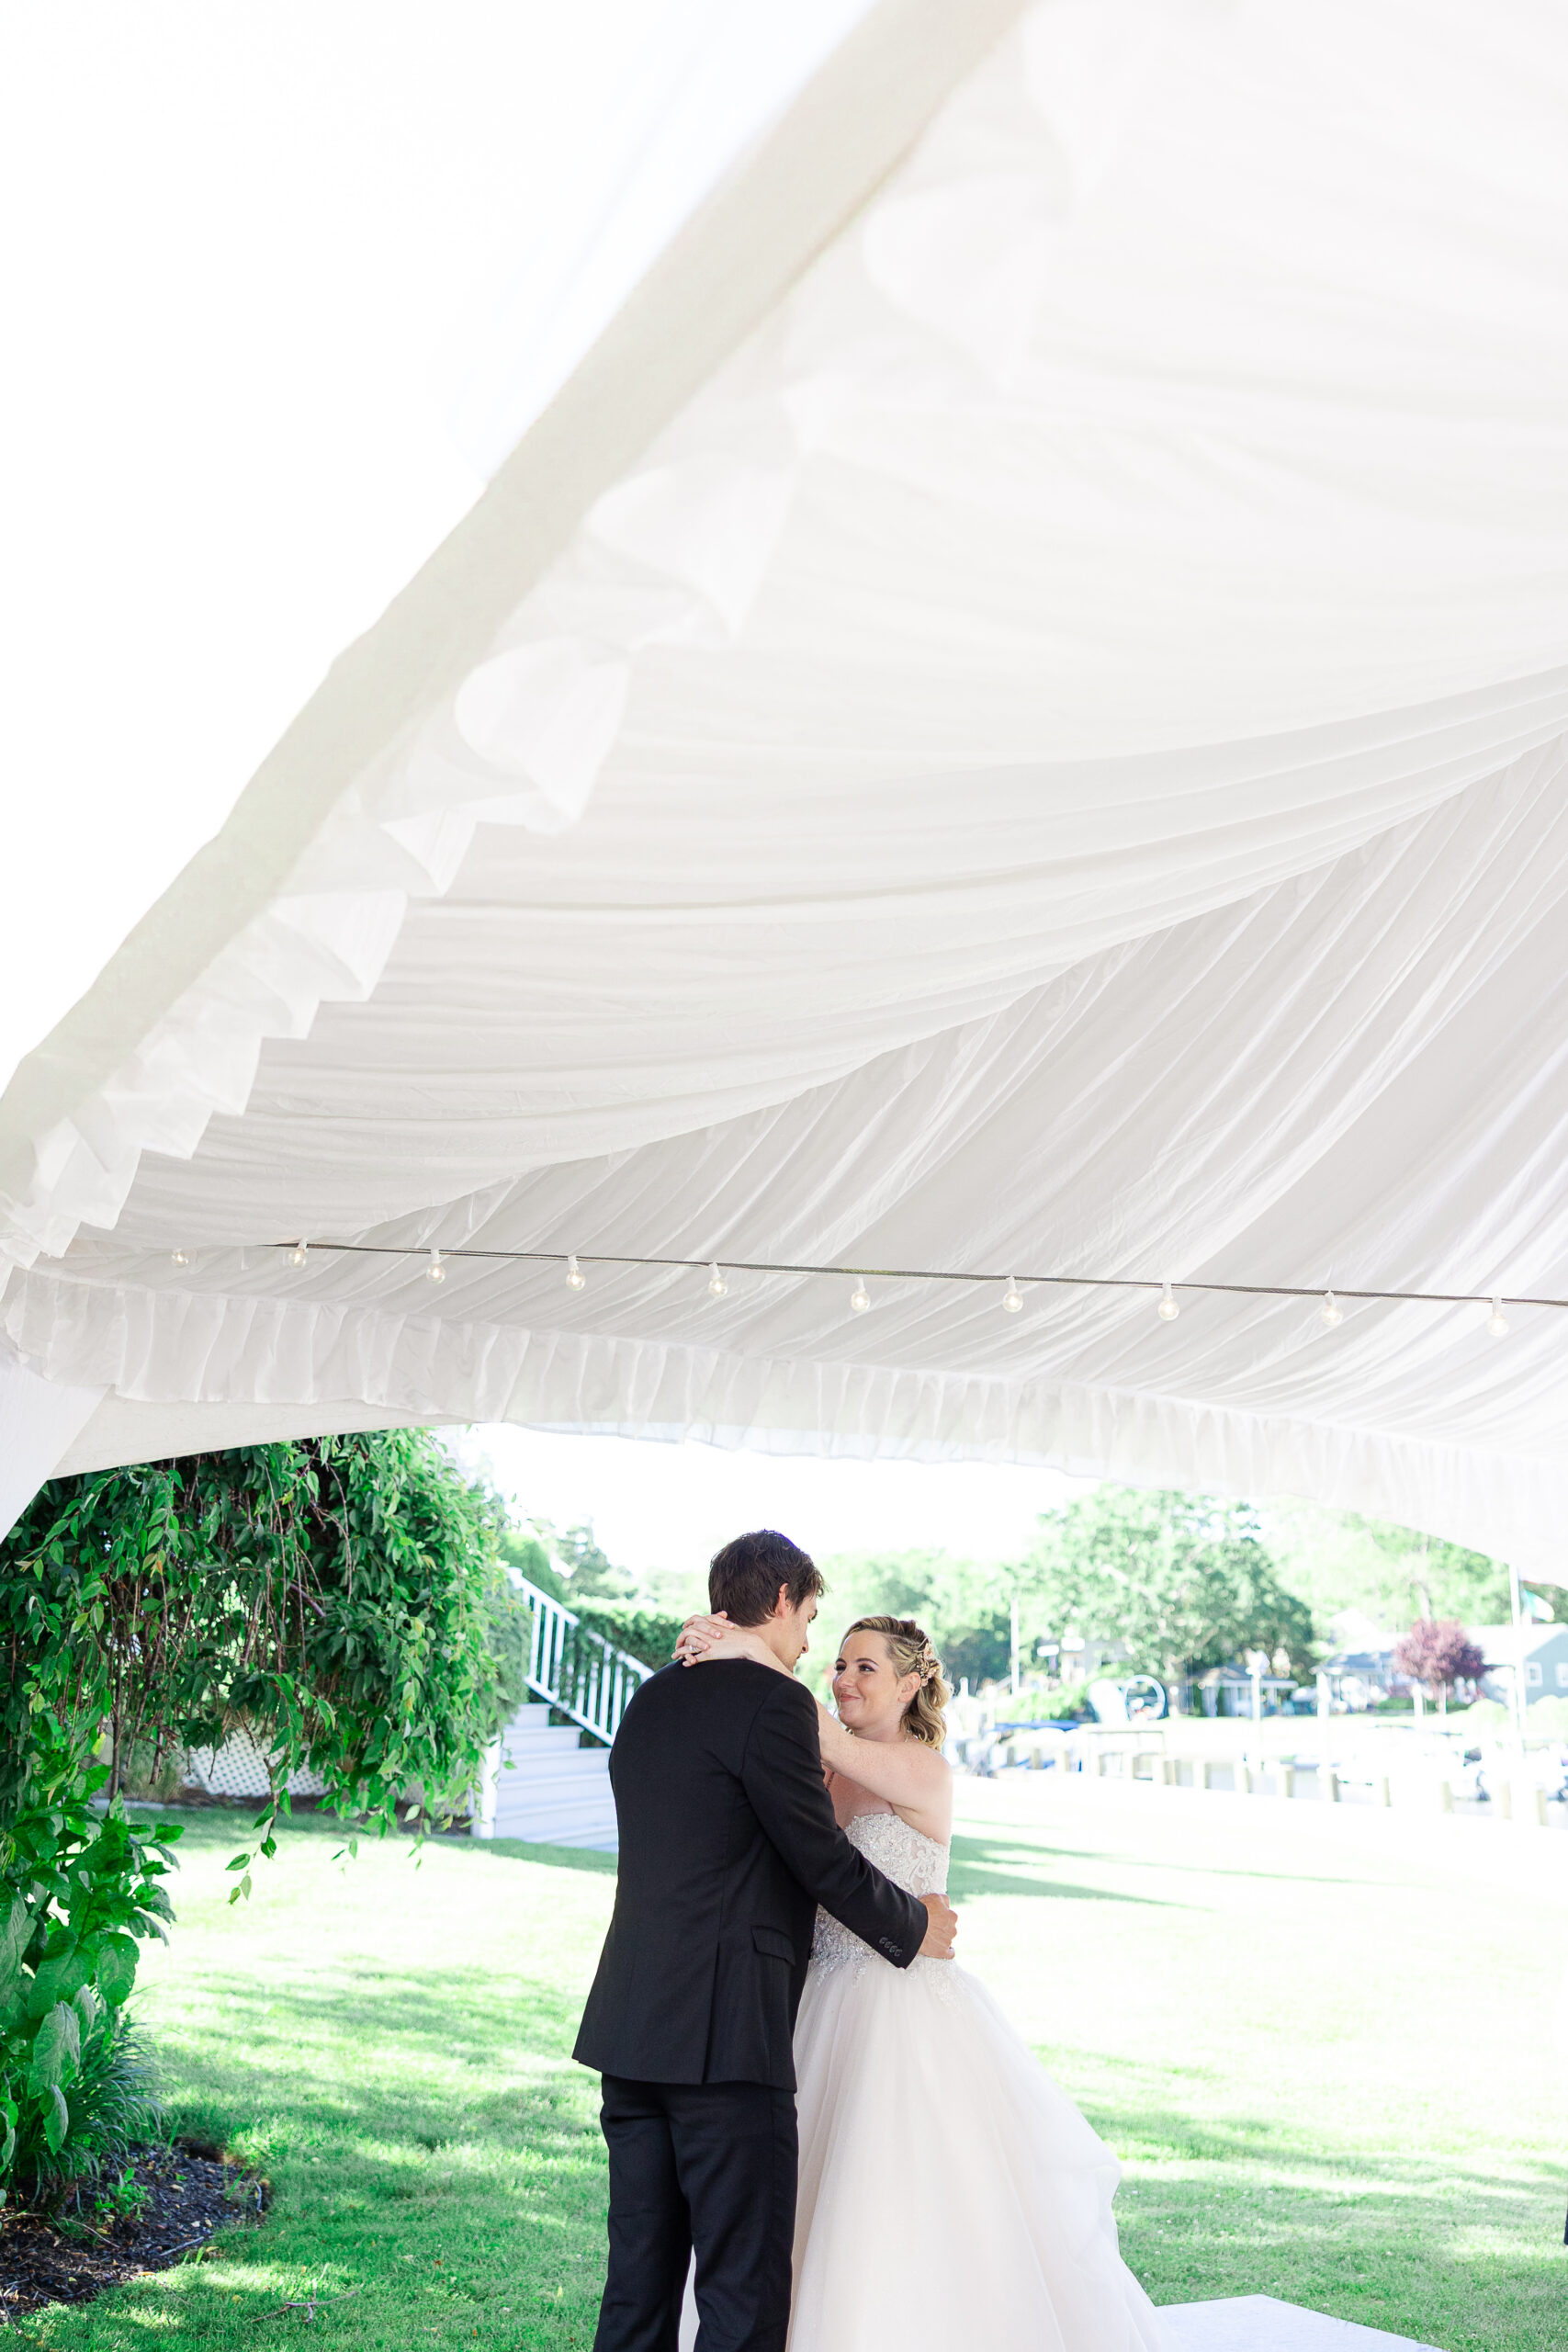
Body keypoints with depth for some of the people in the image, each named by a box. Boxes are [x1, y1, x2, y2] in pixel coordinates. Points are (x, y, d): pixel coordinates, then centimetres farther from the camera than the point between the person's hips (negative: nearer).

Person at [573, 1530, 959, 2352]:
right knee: (745, 2285, 2)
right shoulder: (774, 1703, -11)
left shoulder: (650, 1700, 14)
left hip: (630, 2028, 8)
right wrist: (914, 1926, 9)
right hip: (722, 2035, -8)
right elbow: (822, 1856, -8)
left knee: (639, 2279, 14)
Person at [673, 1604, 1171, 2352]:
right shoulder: (829, 1778, 9)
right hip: (830, 2009, 7)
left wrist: (756, 1652, -36)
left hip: (908, 2014, -6)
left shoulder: (924, 1769, -11)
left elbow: (836, 1742, -28)